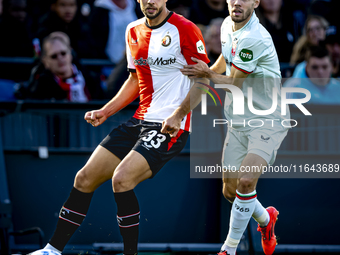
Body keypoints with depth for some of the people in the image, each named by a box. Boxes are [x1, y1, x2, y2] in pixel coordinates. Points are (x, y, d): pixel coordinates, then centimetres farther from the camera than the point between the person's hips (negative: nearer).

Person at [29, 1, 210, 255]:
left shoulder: (185, 29, -10)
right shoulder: (134, 31, 12)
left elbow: (203, 78, -8)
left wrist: (178, 115, -19)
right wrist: (105, 112, 14)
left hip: (171, 126, -7)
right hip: (140, 120, 7)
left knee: (122, 178, -26)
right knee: (85, 179, 3)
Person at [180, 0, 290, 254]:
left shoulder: (254, 38, -24)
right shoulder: (228, 26, 2)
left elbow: (234, 83, -14)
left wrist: (207, 74, 0)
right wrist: (206, 73, 15)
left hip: (268, 121, -8)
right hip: (238, 123, 8)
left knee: (246, 181, -25)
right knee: (230, 190, 8)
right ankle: (266, 219, 39)